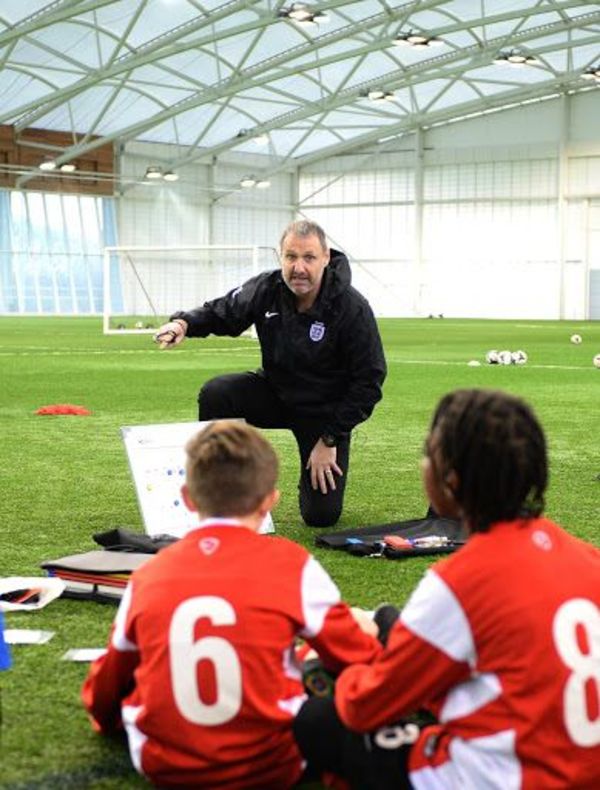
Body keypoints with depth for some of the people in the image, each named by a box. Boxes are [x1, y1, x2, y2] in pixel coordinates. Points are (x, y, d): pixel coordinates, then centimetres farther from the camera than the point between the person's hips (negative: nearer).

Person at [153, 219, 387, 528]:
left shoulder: (353, 309, -24)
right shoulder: (266, 289, -14)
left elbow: (368, 382, -17)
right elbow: (220, 312, 3)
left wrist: (330, 439, -17)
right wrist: (184, 322, -21)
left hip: (325, 411, -3)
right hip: (274, 392, 3)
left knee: (322, 515, -9)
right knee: (215, 394, -26)